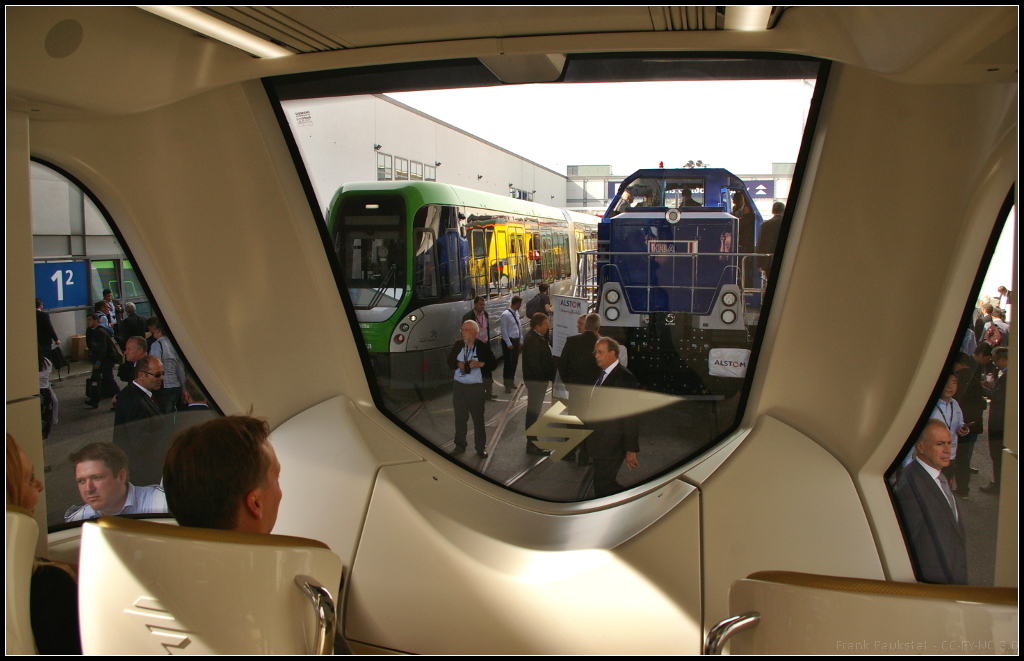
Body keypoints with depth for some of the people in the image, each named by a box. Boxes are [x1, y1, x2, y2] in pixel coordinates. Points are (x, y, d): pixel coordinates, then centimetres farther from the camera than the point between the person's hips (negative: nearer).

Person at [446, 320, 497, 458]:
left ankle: (481, 447, 18)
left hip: (476, 388, -3)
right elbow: (450, 361, 11)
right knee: (460, 417, 11)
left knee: (478, 417, 6)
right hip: (459, 386, 4)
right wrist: (458, 364, -9)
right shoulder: (458, 345, 3)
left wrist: (480, 364, -19)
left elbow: (493, 363, -4)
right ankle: (460, 445, 24)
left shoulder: (483, 347, -8)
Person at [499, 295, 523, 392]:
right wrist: (509, 344, -17)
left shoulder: (516, 313, 8)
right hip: (508, 341, -8)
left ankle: (511, 381, 30)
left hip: (516, 340, 8)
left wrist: (521, 340, 10)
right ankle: (507, 385, 8)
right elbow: (504, 331, -17)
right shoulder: (505, 315, -16)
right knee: (509, 363, -2)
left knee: (515, 362, 15)